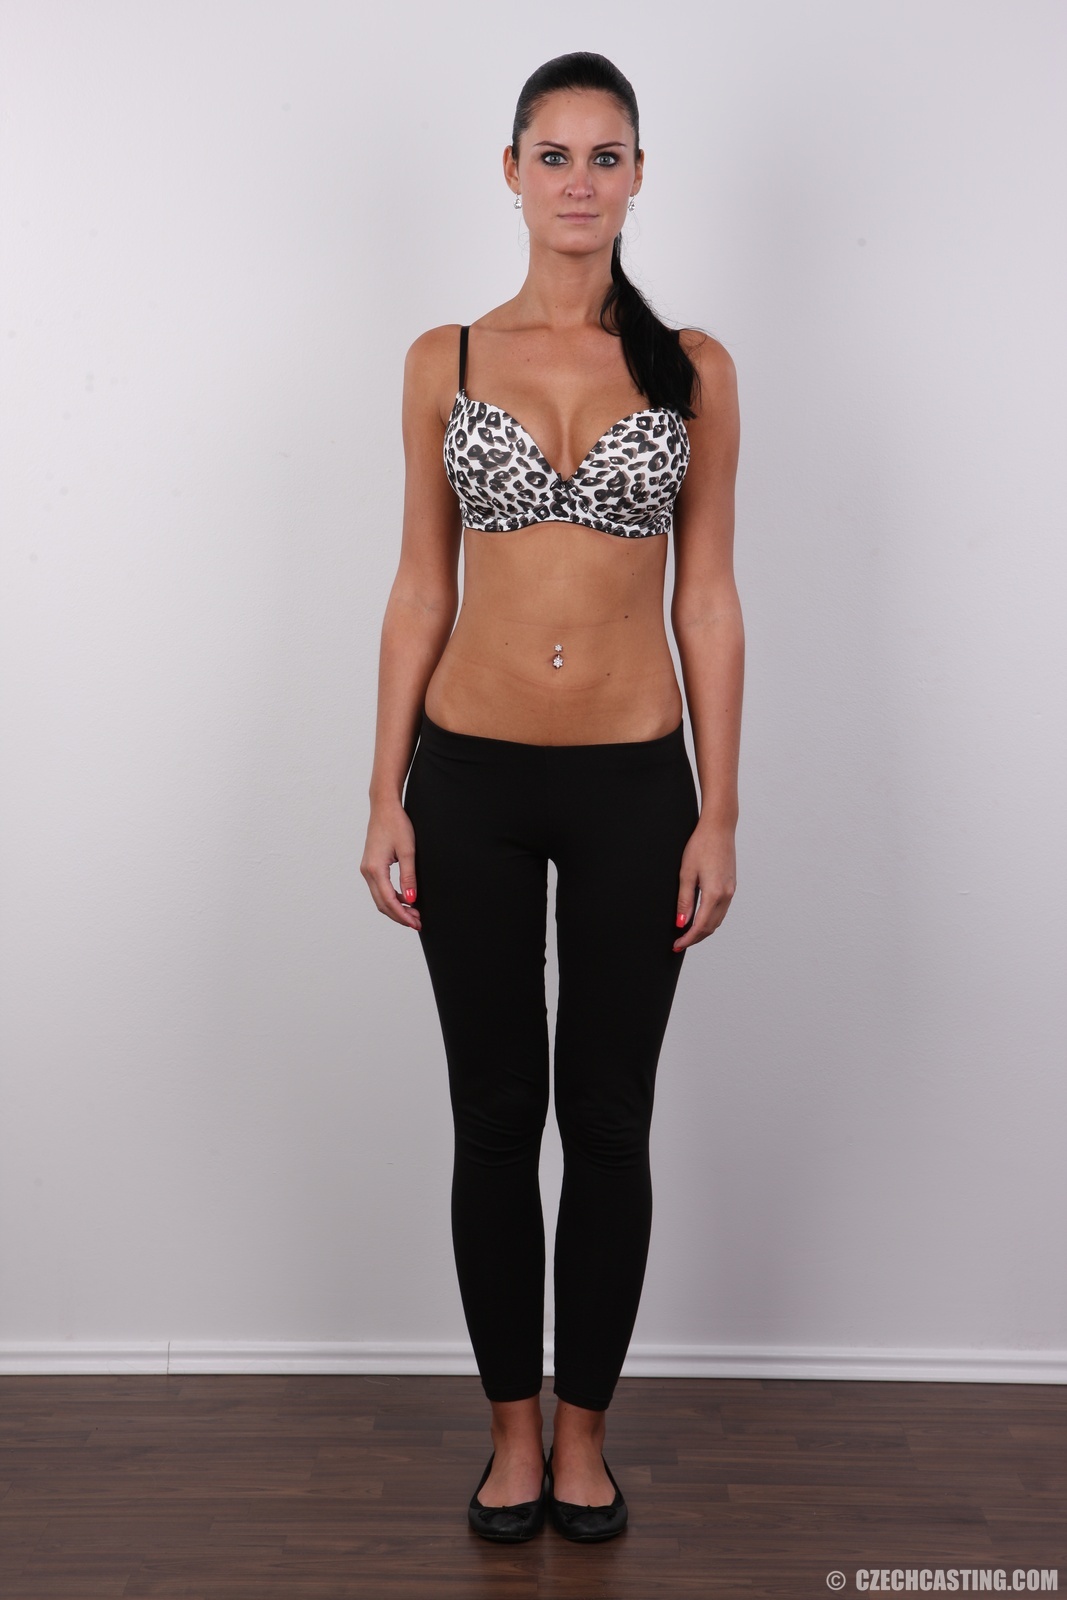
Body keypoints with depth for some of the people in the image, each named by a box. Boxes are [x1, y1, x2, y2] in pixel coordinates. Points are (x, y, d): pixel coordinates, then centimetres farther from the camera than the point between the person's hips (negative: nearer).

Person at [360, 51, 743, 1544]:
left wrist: (719, 812, -3)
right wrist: (387, 796, -1)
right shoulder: (444, 360, 4)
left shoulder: (691, 367, 2)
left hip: (633, 785, 0)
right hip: (474, 779, 1)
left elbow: (707, 597, 1)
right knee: (495, 1119, 9)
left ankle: (584, 1427, 27)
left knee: (609, 1123, 9)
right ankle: (513, 1425, 27)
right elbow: (420, 588, 4)